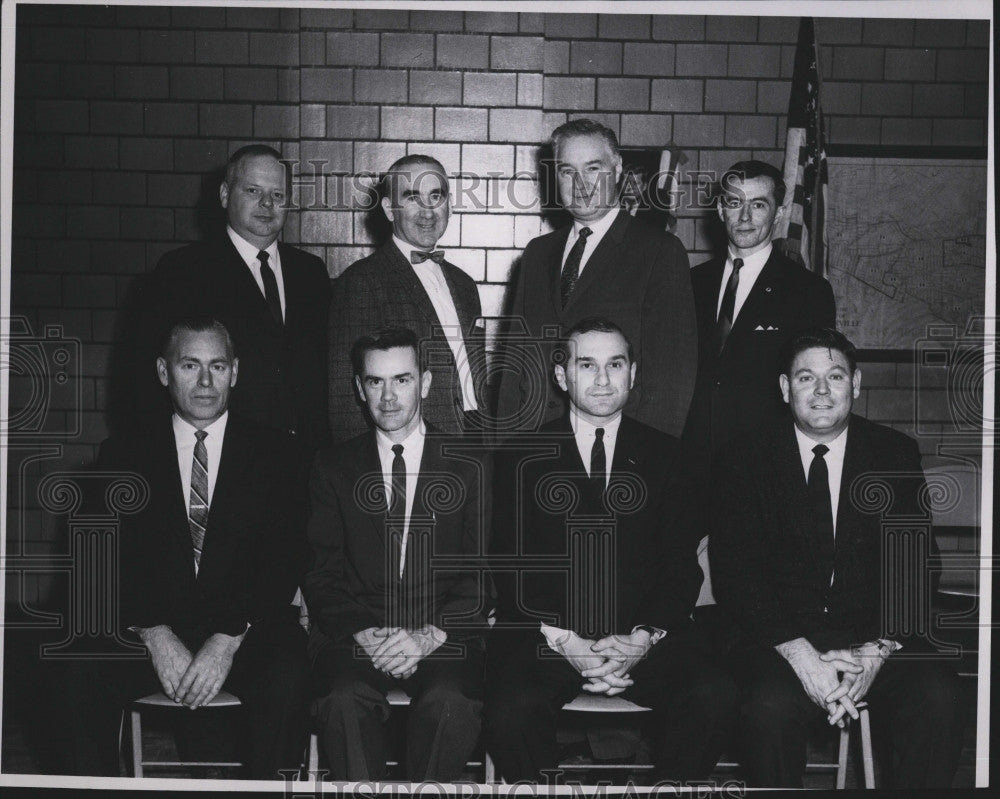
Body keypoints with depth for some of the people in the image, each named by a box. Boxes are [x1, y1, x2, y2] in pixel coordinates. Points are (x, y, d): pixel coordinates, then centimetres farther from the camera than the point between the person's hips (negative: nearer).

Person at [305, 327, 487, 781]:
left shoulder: (467, 467, 11)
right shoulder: (334, 468, 14)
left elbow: (481, 575, 4)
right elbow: (322, 574, 6)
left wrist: (428, 636, -13)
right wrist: (365, 633, -13)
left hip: (443, 637, 0)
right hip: (355, 636, 1)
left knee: (451, 703, -32)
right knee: (346, 700, -32)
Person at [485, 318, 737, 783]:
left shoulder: (663, 455, 13)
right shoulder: (522, 458, 9)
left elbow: (682, 566, 7)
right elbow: (511, 569, 2)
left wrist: (644, 637, -11)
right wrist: (563, 640, -14)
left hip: (645, 635, 1)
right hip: (545, 635, -1)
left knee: (715, 699, -26)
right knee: (511, 711, -31)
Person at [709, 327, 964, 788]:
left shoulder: (896, 454, 8)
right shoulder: (746, 461, 3)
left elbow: (917, 568, 2)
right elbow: (733, 574, -4)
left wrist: (878, 651, -15)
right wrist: (800, 655, -18)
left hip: (879, 639, 2)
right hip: (778, 641, -2)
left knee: (938, 697, -27)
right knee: (770, 706, -33)